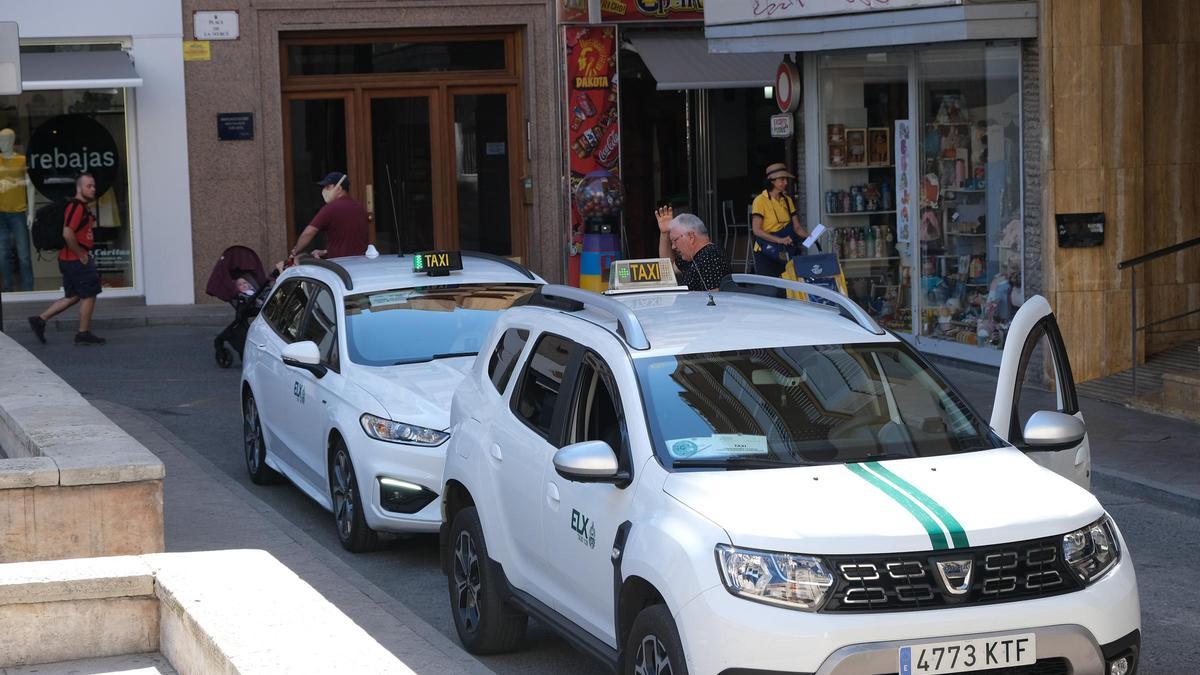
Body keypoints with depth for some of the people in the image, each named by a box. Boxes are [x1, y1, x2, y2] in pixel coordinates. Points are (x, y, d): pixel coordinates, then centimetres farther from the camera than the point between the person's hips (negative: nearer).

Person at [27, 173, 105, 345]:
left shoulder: (83, 207, 16)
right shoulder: (77, 206, -18)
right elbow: (67, 233, -27)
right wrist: (80, 254, -19)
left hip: (69, 260, 10)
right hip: (77, 260, -10)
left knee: (72, 296, 15)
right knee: (88, 295, -1)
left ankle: (40, 320, 15)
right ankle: (83, 334, 7)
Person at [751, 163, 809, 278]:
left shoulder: (787, 201, 11)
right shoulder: (760, 201, -7)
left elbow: (797, 227, 11)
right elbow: (757, 230, -13)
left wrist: (809, 236, -10)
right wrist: (779, 240, -23)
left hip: (785, 254, 5)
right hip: (766, 254, -5)